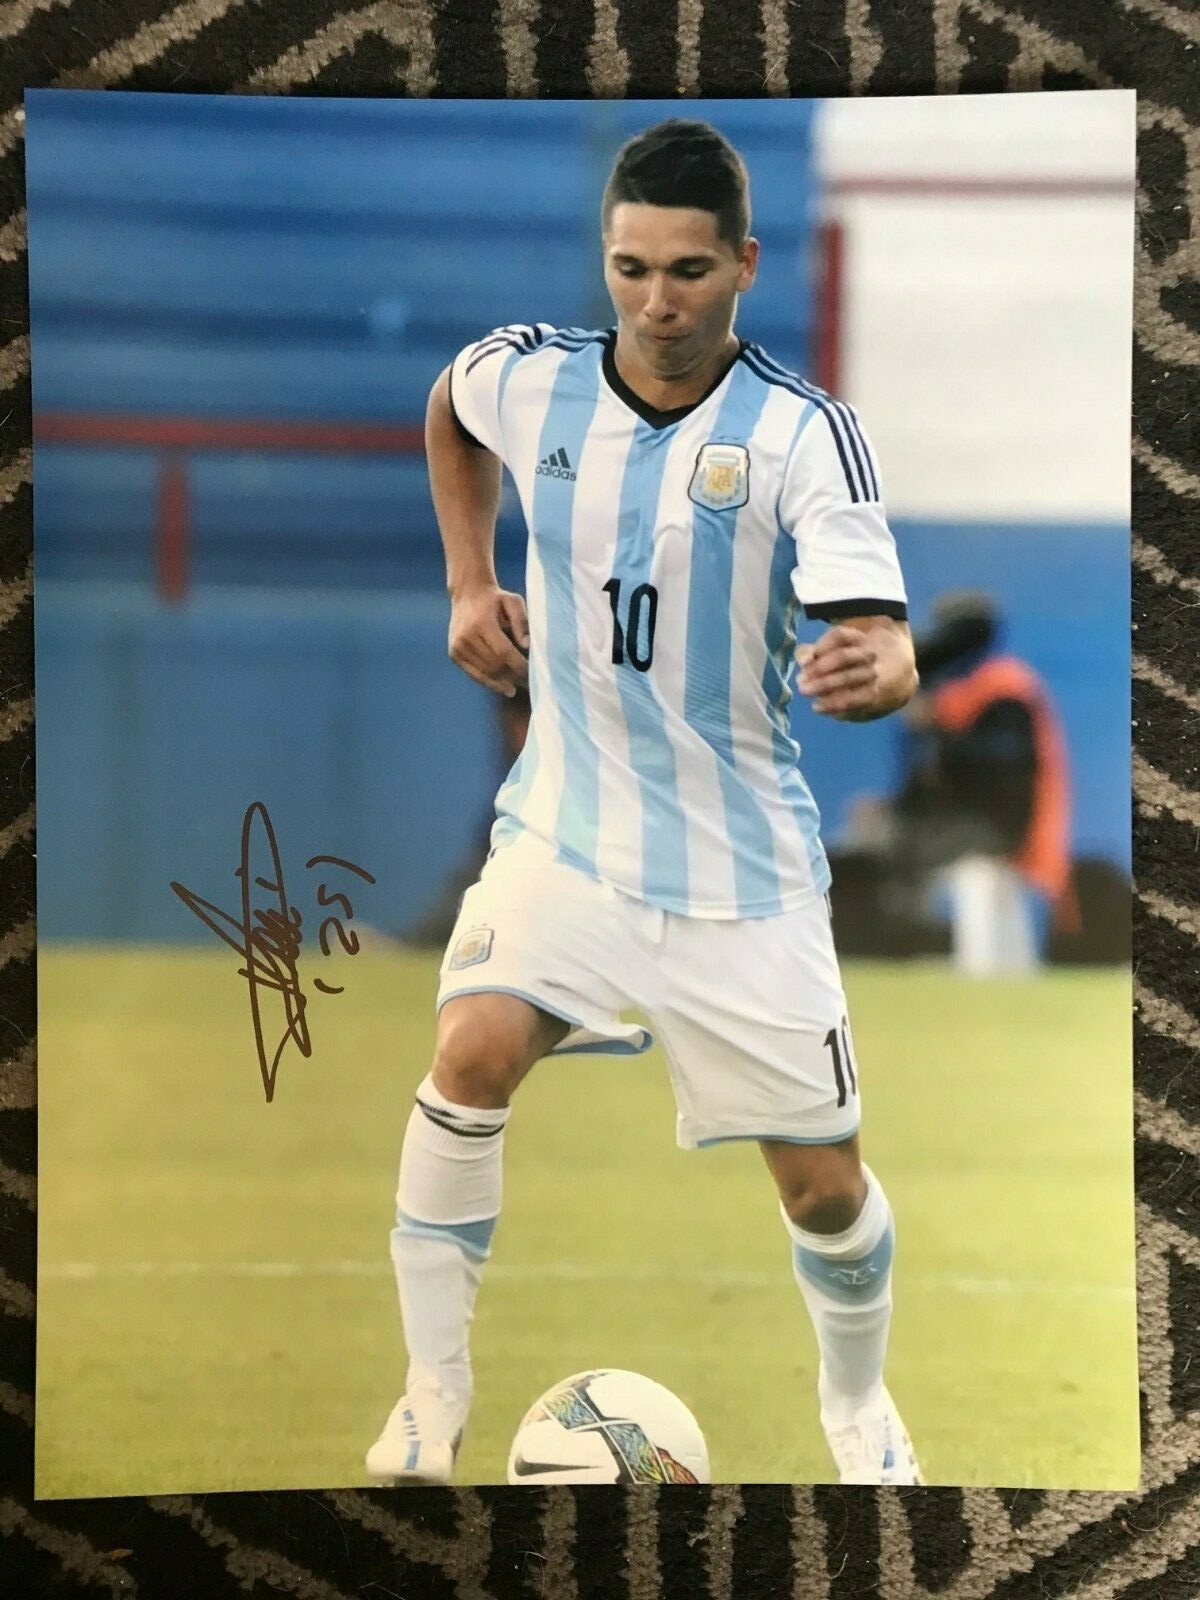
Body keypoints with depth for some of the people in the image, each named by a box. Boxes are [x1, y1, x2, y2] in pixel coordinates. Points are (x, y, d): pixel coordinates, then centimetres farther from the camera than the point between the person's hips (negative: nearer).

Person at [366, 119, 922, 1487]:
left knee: (823, 1184, 3)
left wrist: (868, 670, -49)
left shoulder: (805, 434, -17)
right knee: (474, 1053, -24)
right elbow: (447, 414, 20)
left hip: (742, 863, -1)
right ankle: (432, 1398, -9)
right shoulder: (526, 377, -7)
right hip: (565, 832, 1)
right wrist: (468, 582, 8)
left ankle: (858, 1403, 34)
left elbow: (881, 644, -26)